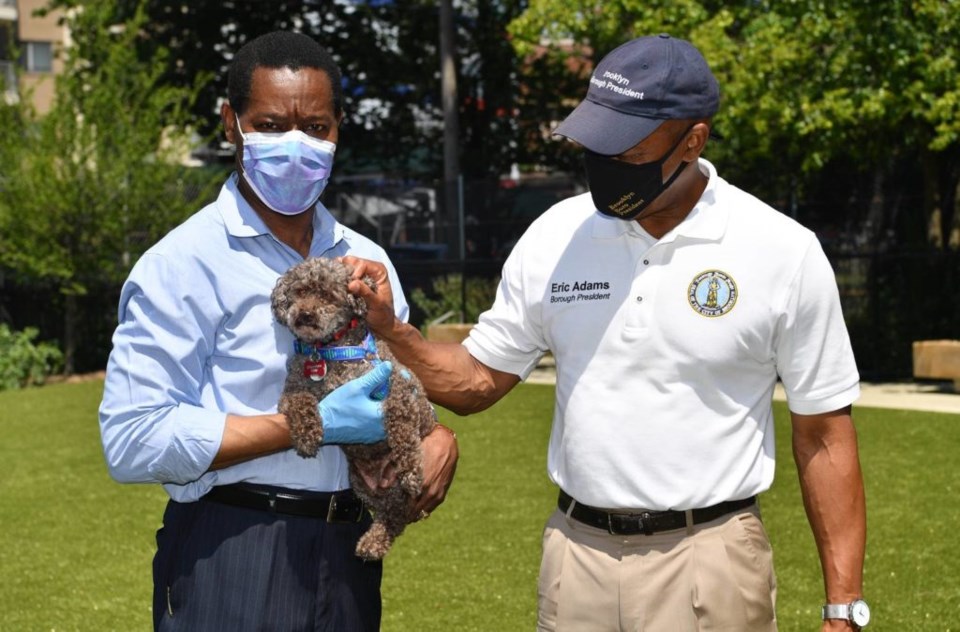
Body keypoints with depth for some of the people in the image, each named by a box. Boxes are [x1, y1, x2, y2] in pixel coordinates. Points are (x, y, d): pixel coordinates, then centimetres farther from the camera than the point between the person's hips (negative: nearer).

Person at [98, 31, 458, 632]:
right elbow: (133, 440, -17)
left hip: (348, 556, 6)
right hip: (233, 556, -6)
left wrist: (438, 436, -3)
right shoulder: (185, 262, -10)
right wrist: (312, 424, -18)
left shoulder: (366, 260, 10)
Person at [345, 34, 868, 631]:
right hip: (577, 555, 3)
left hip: (710, 565, -3)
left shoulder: (785, 252, -8)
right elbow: (477, 381, 8)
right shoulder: (555, 236, 1)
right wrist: (391, 331, -11)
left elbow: (824, 436, -4)